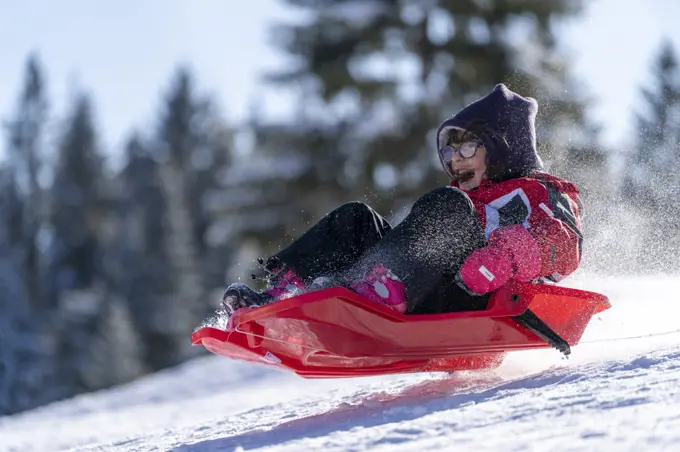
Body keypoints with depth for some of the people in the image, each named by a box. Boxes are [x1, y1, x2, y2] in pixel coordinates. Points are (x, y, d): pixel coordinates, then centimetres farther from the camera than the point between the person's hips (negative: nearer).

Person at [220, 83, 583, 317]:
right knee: (356, 219, 1)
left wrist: (503, 257, -25)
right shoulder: (466, 199, 42)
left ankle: (381, 290, -49)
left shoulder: (540, 194, 19)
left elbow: (564, 244, -4)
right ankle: (285, 290, -22)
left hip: (483, 301, -7)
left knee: (446, 206, -25)